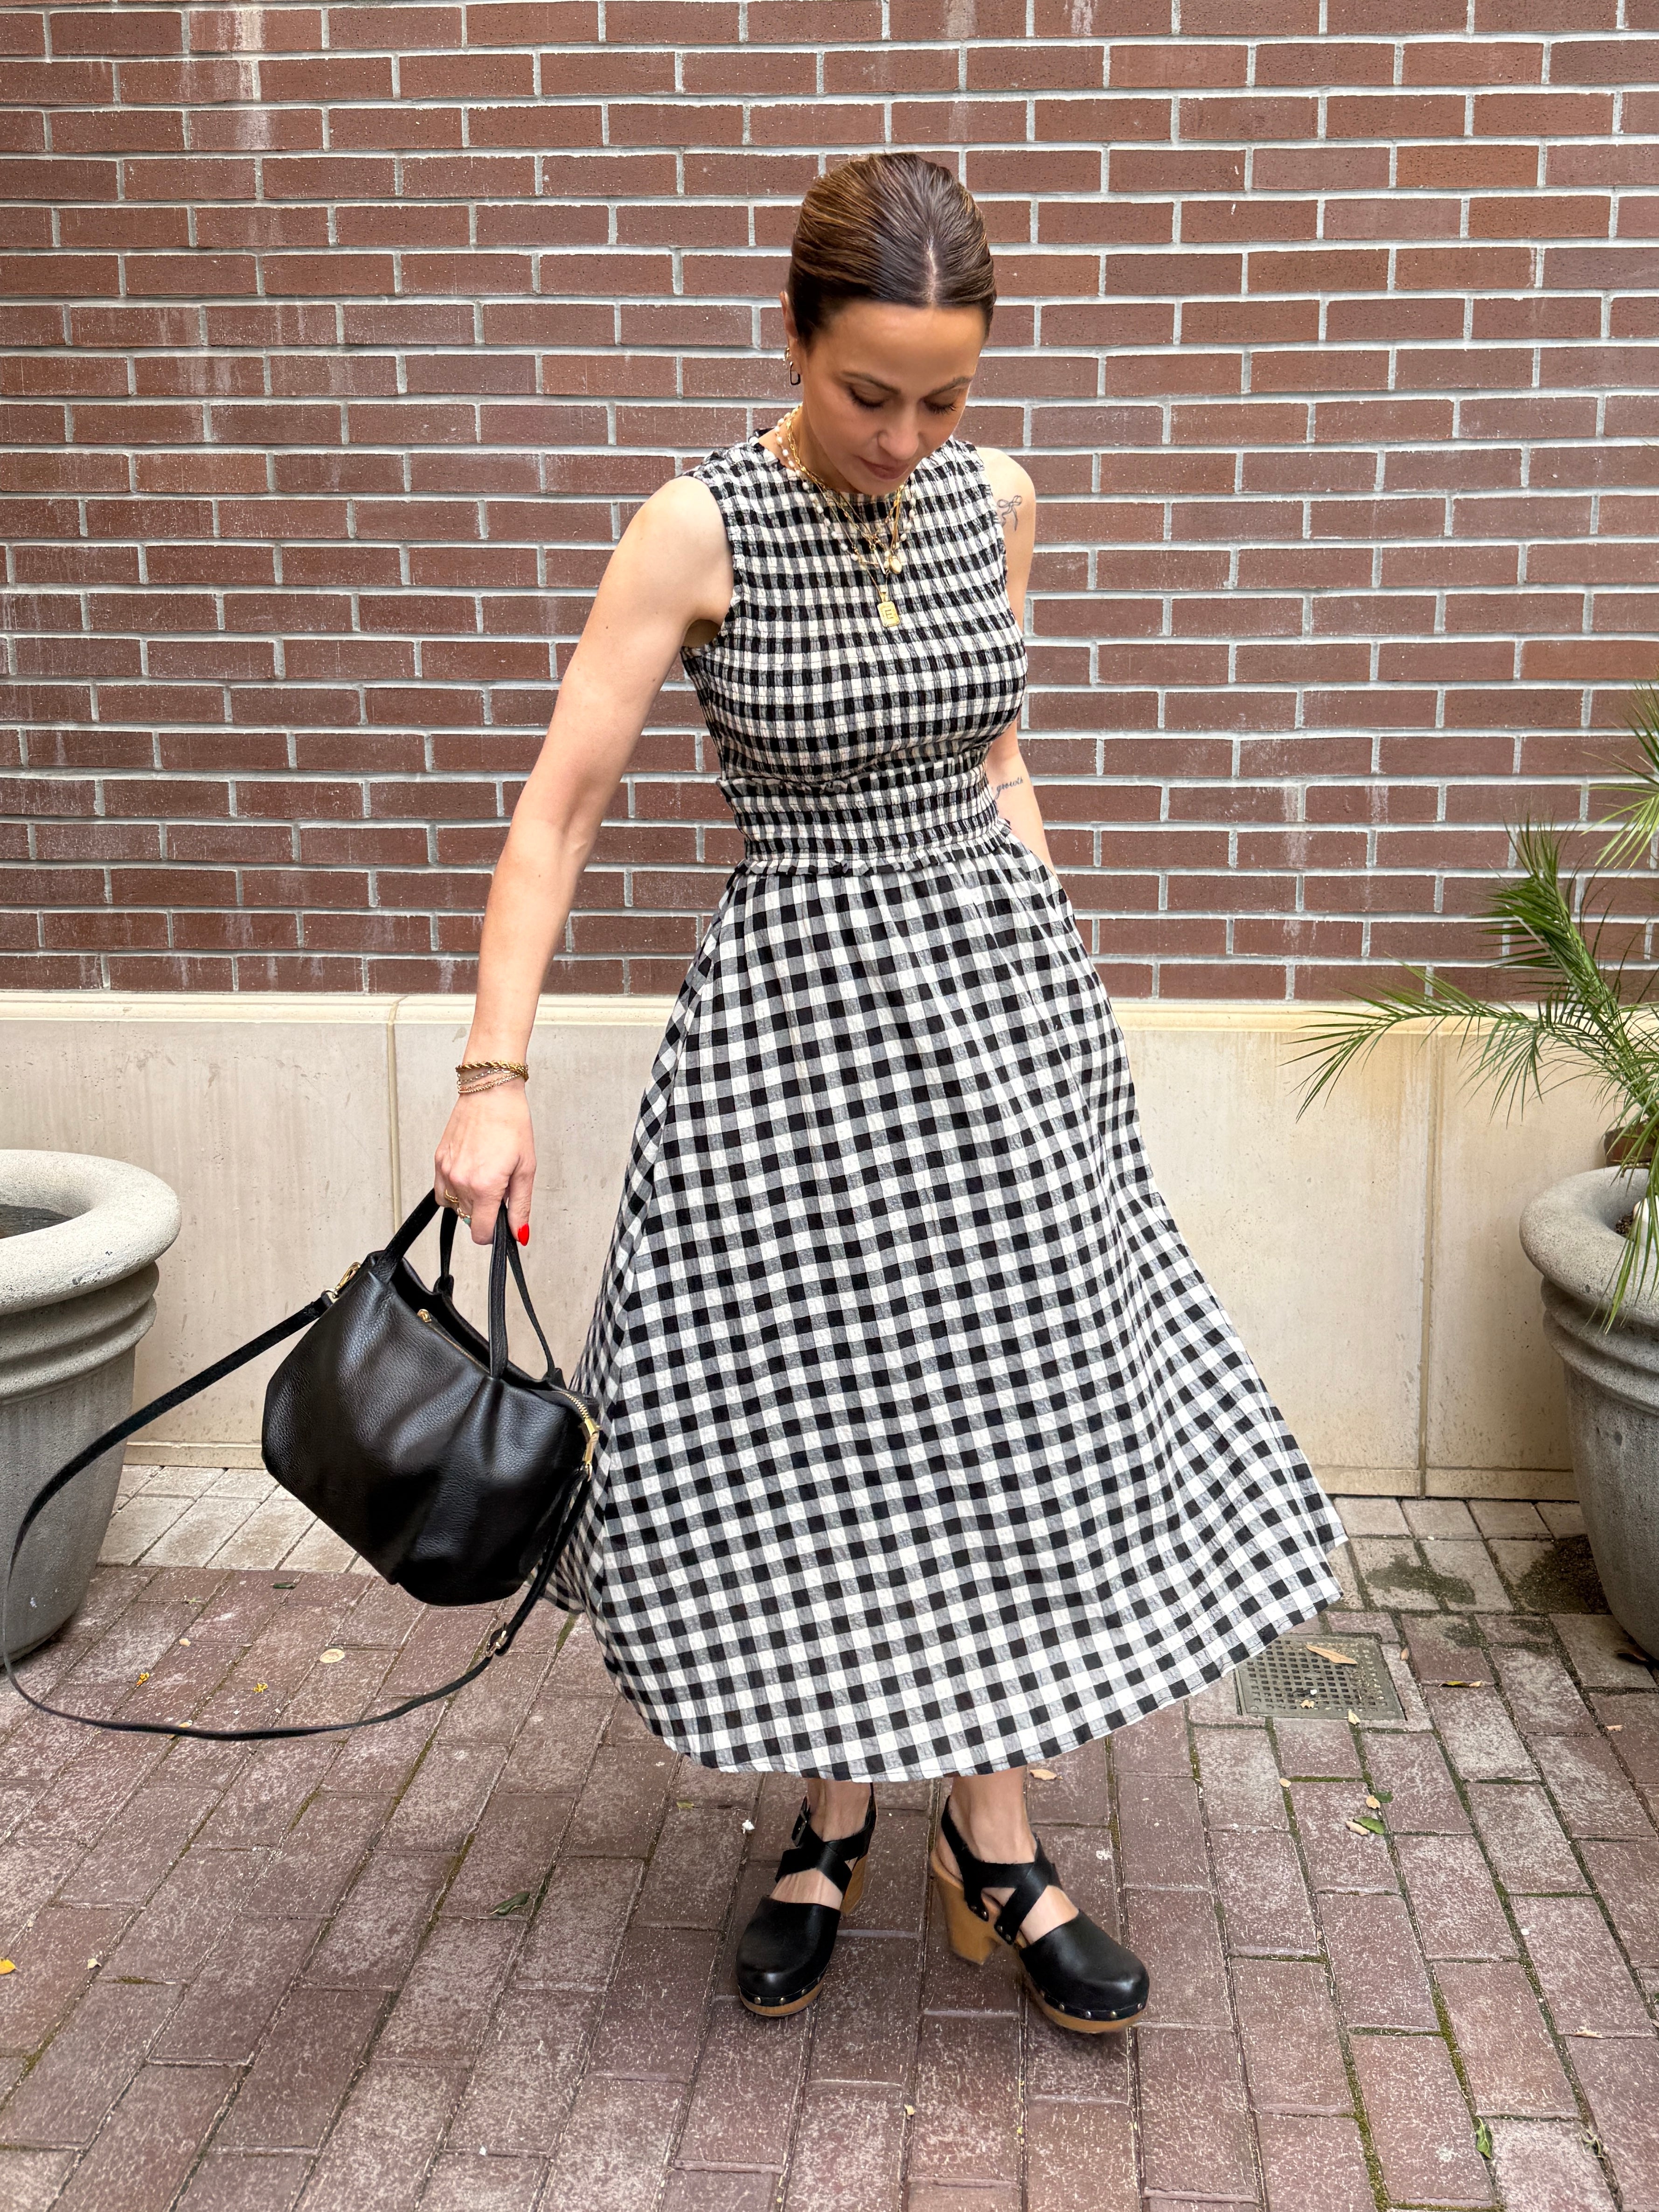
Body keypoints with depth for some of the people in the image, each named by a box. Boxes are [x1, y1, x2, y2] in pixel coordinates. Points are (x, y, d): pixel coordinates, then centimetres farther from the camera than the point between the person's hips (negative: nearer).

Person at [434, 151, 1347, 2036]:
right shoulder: (696, 532, -12)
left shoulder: (996, 501, 2)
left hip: (998, 984, 4)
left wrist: (1058, 976, 12)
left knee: (1012, 1417, 7)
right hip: (795, 1005, -4)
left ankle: (994, 1844, 22)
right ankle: (835, 1816, 26)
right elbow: (559, 809, -14)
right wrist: (495, 1077, -21)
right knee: (804, 1436, 3)